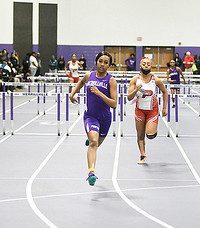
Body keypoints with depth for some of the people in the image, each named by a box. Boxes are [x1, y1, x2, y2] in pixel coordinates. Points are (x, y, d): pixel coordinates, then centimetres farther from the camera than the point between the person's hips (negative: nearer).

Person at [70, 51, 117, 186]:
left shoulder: (111, 80, -11)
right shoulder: (89, 76, -3)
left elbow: (114, 104, -17)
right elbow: (82, 82, 25)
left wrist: (99, 93, -27)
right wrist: (73, 93, 14)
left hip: (105, 117, 1)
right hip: (90, 116, -1)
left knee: (97, 143, 22)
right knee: (93, 142, -24)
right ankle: (91, 172, -35)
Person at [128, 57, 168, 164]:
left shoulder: (156, 80, -12)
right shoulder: (135, 80, -11)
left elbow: (164, 92, 6)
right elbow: (129, 98, -13)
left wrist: (164, 108, 5)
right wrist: (136, 90, -32)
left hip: (152, 109, -2)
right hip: (140, 110, 2)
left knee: (150, 135, -15)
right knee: (140, 135, 6)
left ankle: (153, 129, 21)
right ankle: (142, 155, 21)